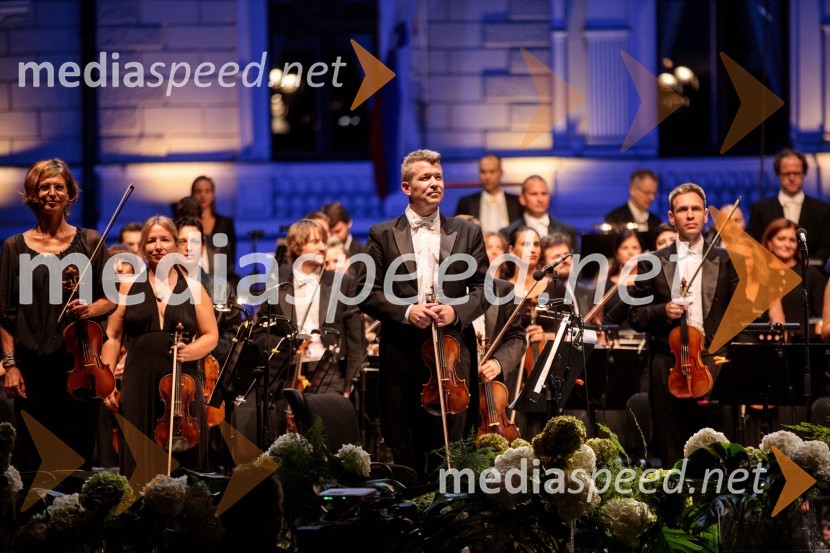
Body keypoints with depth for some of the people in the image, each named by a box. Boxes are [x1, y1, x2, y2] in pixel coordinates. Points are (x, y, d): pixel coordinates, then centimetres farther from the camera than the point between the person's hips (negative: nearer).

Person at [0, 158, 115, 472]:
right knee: (32, 457, 1)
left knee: (80, 450, 1)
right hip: (32, 365, 0)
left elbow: (111, 299, 9)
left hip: (79, 363, 0)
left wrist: (91, 308, -13)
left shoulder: (89, 242, 6)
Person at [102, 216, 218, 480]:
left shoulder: (194, 289, 10)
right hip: (139, 386, 0)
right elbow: (113, 337, 8)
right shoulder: (129, 287, 10)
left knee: (183, 463, -2)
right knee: (139, 461, -3)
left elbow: (211, 336, 10)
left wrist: (190, 351, -11)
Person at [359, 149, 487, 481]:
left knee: (450, 442, -1)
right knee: (404, 448, 2)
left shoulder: (467, 233, 12)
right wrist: (405, 311, -13)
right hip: (402, 353, 0)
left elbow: (483, 287, 9)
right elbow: (367, 293, 2)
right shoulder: (383, 235, 8)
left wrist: (457, 311, -9)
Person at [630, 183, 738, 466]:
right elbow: (636, 318, 9)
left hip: (714, 365, -1)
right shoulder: (652, 263, 9)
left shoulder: (725, 261, 9)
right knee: (672, 456, 3)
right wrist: (663, 312, -11)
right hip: (669, 370, 1)